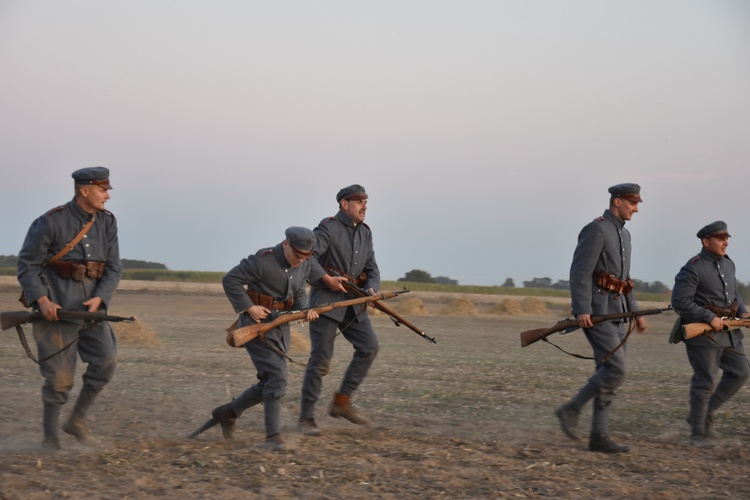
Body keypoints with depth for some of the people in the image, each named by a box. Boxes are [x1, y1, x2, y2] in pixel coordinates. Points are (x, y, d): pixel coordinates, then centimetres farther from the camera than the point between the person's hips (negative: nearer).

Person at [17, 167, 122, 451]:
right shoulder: (51, 222, -10)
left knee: (106, 359, -12)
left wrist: (100, 298, -13)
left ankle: (77, 421, 5)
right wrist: (42, 300, -19)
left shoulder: (107, 222, 5)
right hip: (56, 307, -5)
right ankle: (50, 437, 10)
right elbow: (27, 264, -7)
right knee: (60, 375, -5)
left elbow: (113, 267, 4)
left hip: (90, 304, 5)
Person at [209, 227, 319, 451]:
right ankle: (273, 436, -9)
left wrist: (305, 310, -5)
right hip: (257, 323, -8)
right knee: (277, 377, -16)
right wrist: (249, 307, -19)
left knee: (270, 383, 10)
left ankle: (228, 412, 30)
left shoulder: (303, 265, 3)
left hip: (281, 325, 8)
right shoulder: (262, 261, -19)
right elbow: (230, 280, -16)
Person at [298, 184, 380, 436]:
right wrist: (327, 279, -25)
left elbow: (371, 268, 14)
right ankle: (306, 418, 1)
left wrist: (371, 288, -5)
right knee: (321, 359, -7)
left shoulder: (365, 232, 13)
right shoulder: (329, 227, -10)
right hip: (326, 300, -7)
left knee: (369, 346, -8)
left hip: (352, 302, 7)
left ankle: (342, 401, 2)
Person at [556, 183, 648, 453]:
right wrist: (582, 310, -25)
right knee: (615, 370, -16)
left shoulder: (623, 235, 19)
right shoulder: (596, 230, -12)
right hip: (596, 311, -9)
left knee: (610, 374, 4)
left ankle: (599, 436, 6)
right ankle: (571, 410, -3)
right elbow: (579, 271, -18)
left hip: (616, 312, 9)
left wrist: (636, 312, 19)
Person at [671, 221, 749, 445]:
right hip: (702, 331, -8)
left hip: (728, 329, 8)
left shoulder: (728, 264, 11)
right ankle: (698, 433, 4)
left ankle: (705, 414, 18)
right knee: (706, 380, -6)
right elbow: (680, 301, -20)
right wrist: (710, 318, -22)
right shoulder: (693, 269, -14)